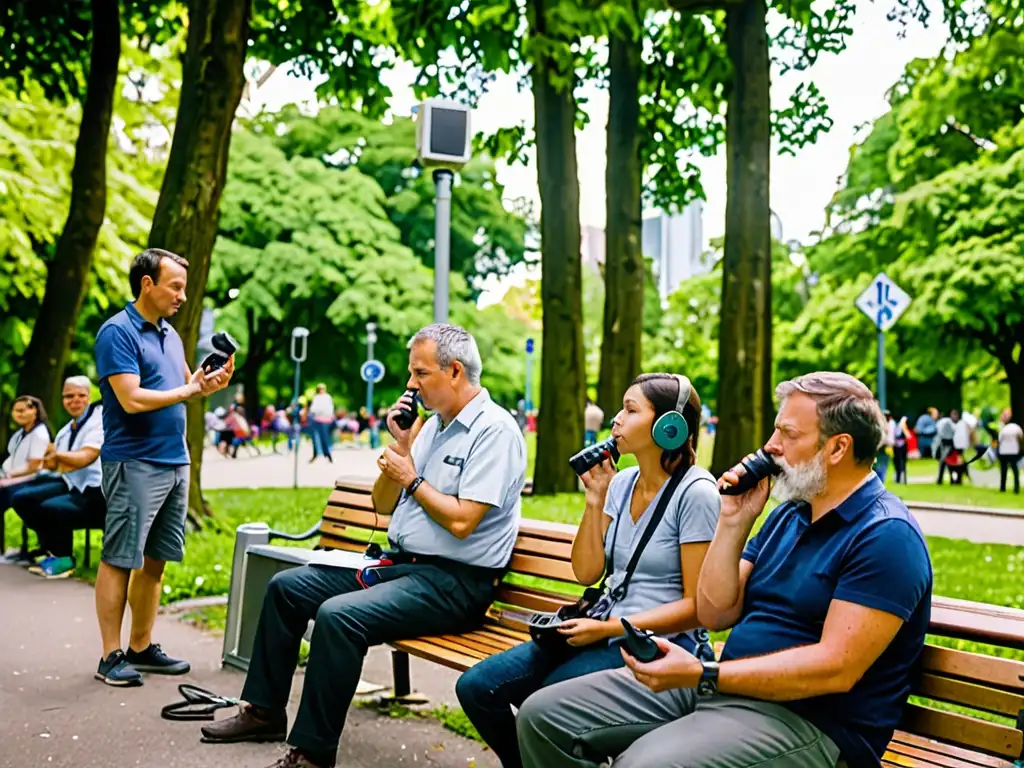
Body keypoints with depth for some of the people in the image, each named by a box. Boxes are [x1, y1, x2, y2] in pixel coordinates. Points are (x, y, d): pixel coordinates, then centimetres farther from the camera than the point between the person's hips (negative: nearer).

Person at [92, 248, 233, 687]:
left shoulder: (170, 334, 15)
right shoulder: (118, 333, -10)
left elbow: (185, 386, 22)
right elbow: (132, 399, -19)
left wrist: (210, 385, 1)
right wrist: (188, 390, -9)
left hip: (175, 463, 8)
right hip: (133, 465, -8)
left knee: (155, 560, 12)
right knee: (119, 561, -1)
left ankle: (142, 647, 21)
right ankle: (111, 656, 5)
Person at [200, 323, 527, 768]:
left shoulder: (494, 430, -14)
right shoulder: (430, 424, 13)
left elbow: (461, 521, -23)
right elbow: (382, 506, 14)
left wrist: (411, 478, -9)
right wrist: (401, 447, 0)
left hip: (454, 582, -10)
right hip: (399, 562, 10)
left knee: (338, 615, -30)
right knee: (285, 587, 8)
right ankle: (264, 711, 18)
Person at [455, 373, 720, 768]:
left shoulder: (695, 493, -13)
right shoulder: (622, 482, 9)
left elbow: (697, 606, -14)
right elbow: (586, 572, 9)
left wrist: (608, 628, -17)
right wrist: (596, 498, 0)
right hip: (604, 633, 7)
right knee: (475, 687, -5)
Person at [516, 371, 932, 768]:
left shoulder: (886, 535, -13)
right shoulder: (788, 514, 15)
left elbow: (836, 668, -21)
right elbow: (714, 613, 12)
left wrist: (704, 675, -21)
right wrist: (734, 521, 0)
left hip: (808, 718, -8)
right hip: (725, 685, 9)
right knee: (544, 715, 2)